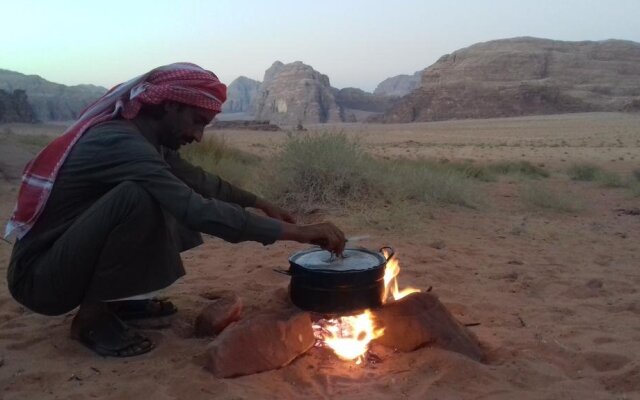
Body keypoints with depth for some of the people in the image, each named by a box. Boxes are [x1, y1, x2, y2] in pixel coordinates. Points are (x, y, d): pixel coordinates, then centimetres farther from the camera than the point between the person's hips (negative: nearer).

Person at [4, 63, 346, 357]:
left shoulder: (142, 137, 3)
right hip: (37, 275, -9)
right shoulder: (120, 142, -26)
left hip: (69, 258, 9)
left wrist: (257, 202, 19)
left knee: (174, 219, 5)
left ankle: (115, 299, 11)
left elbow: (198, 181, 17)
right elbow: (198, 210, -34)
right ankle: (92, 316, -12)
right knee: (139, 197, -30)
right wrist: (296, 232, -31)